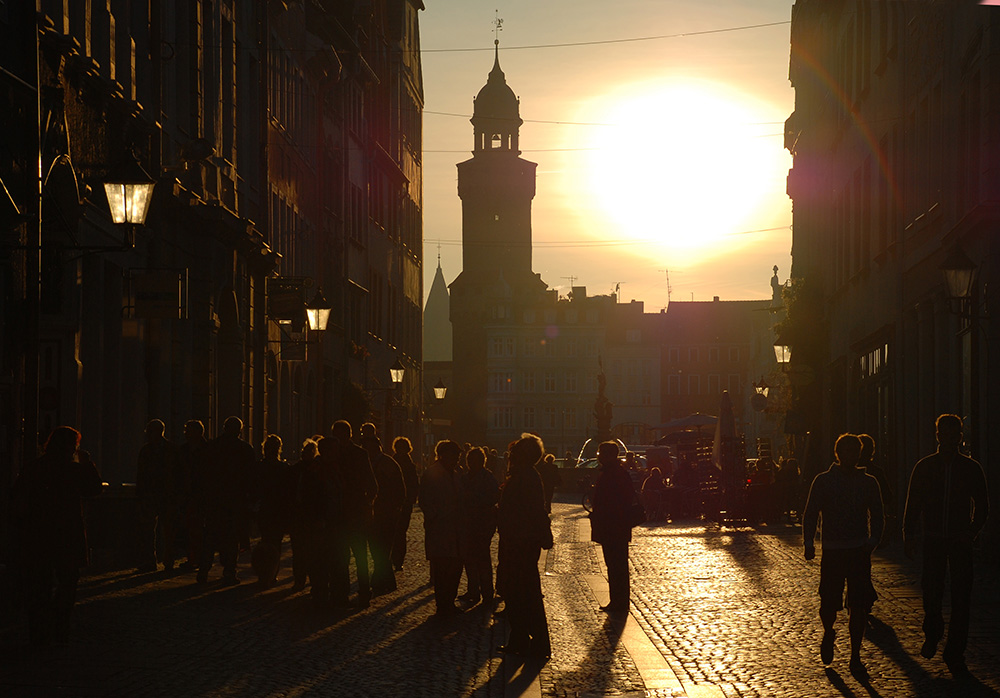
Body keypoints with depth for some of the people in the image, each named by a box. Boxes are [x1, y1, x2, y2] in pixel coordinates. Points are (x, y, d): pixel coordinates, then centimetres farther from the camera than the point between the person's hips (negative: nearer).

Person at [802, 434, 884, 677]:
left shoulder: (868, 483, 9)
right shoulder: (823, 481, 4)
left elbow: (877, 516, 9)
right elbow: (810, 514, 2)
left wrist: (872, 540, -9)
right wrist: (809, 543, -12)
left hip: (860, 552, 1)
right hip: (832, 552, -1)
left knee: (859, 605, -4)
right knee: (829, 603, 0)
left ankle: (855, 657, 4)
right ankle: (828, 633, 33)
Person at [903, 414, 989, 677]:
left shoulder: (971, 468, 3)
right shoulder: (924, 467, 4)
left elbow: (982, 506, 7)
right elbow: (912, 504, 8)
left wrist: (972, 532, -9)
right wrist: (909, 535, -1)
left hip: (960, 540, 0)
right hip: (933, 539, 0)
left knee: (961, 598, -2)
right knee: (931, 594, 1)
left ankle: (955, 655, 5)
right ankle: (932, 634, 31)